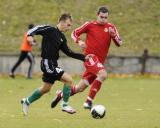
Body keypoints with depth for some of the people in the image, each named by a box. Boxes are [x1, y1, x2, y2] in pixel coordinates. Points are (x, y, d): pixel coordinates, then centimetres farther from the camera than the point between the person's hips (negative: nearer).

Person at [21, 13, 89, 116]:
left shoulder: (62, 37, 13)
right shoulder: (49, 30, -9)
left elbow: (68, 52, 17)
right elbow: (36, 29, -16)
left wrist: (83, 57, 11)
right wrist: (30, 35, -38)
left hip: (53, 64, 9)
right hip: (47, 63, -9)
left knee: (46, 88, 18)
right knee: (68, 79, -13)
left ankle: (27, 101, 35)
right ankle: (65, 105, -1)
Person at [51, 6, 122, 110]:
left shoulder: (111, 28, 6)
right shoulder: (90, 25, -1)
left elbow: (119, 43, 2)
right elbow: (74, 33, 8)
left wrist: (114, 35, -17)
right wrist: (79, 41, -12)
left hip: (100, 61, 4)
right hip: (90, 56, -4)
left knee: (80, 88, 8)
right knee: (103, 74, -32)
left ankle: (61, 94, 34)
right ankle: (89, 101, -26)